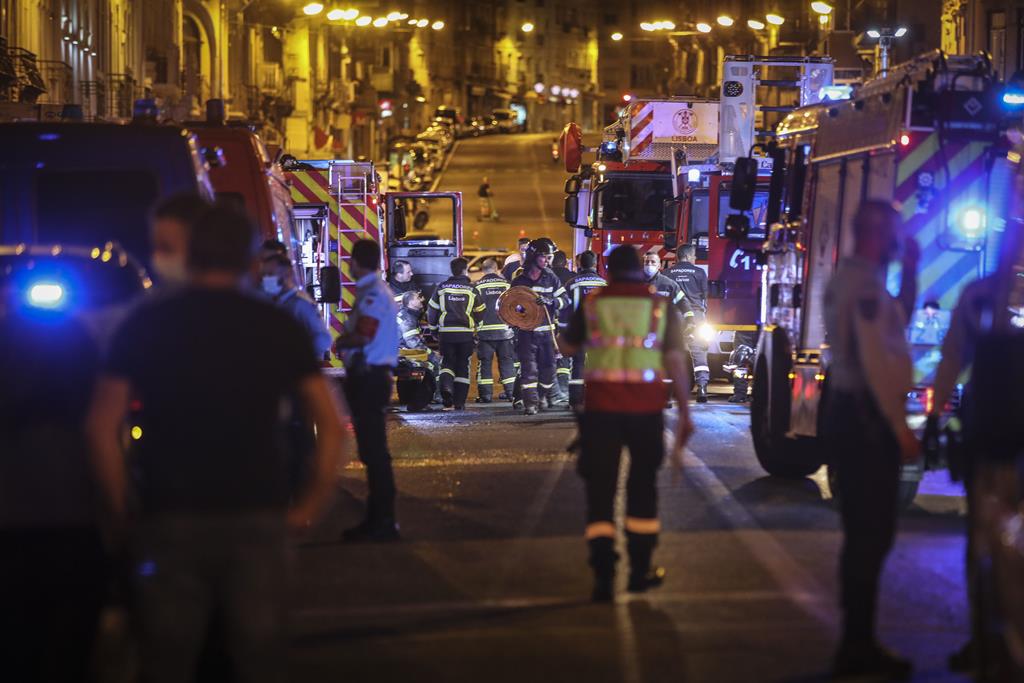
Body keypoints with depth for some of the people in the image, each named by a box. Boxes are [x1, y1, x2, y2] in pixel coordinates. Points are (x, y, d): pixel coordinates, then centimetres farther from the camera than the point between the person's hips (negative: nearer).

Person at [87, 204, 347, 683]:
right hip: (257, 519, 0)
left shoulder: (145, 325, 1)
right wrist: (311, 505, 7)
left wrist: (120, 508, 5)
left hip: (169, 521, 0)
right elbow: (331, 425, 0)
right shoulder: (279, 328, 2)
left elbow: (102, 425, -3)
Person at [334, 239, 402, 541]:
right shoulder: (370, 291, 15)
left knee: (374, 451, -8)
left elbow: (363, 337, -24)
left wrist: (340, 343, -8)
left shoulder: (374, 294, -16)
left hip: (370, 378, -10)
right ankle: (376, 518, 19)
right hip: (366, 377, 10)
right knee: (371, 451, 14)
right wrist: (345, 342, 3)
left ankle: (384, 521, -6)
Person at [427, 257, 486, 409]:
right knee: (463, 366, 8)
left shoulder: (441, 288, 2)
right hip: (466, 333, -1)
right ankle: (459, 402, 5)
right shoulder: (472, 290, 0)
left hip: (446, 333, 1)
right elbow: (480, 313, 8)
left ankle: (446, 386, -20)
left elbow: (432, 311, 6)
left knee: (447, 362, 11)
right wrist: (475, 325, 27)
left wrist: (434, 328, 20)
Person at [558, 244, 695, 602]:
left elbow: (566, 348, 15)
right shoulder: (662, 307, 3)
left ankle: (603, 573, -5)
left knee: (600, 490, 5)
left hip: (601, 407, -1)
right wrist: (685, 412, 1)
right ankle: (640, 570, 21)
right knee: (642, 487, 17)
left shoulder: (592, 303, 3)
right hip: (646, 409, 1)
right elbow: (676, 362, -2)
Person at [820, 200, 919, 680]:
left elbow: (897, 321, 30)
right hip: (868, 418, -11)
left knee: (864, 532, 16)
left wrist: (909, 270, 18)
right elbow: (874, 361, -23)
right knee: (872, 533, -7)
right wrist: (901, 429, -22)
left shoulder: (852, 278, 16)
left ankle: (856, 644, 23)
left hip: (851, 413, 11)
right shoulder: (864, 282, -17)